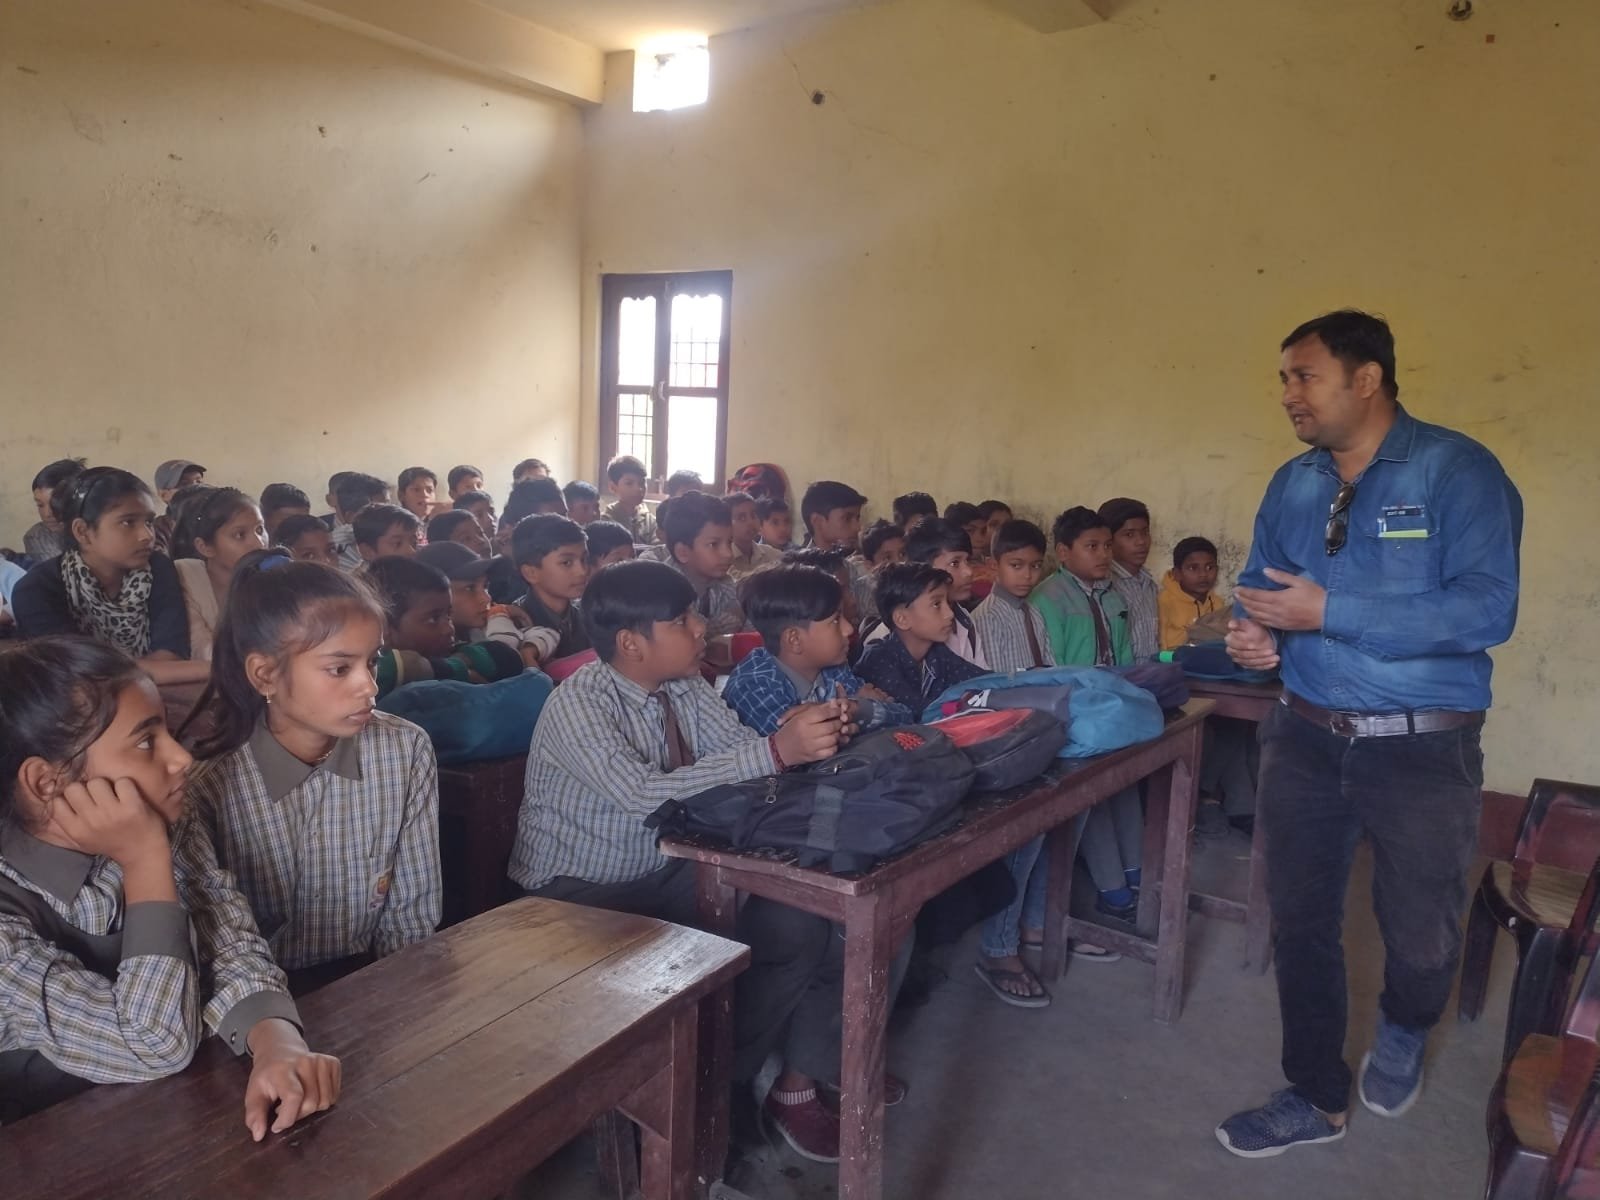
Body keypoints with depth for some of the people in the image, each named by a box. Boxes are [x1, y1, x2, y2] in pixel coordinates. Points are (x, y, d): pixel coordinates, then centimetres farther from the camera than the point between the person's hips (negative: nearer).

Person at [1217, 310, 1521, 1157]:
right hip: (1306, 737, 5)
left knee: (1420, 937, 8)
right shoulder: (1292, 484, 6)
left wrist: (1328, 612, -26)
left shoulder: (1457, 469, -13)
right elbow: (1260, 590, 14)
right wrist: (1253, 632, -10)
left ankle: (1403, 1033, 44)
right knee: (1300, 923, 11)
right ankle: (1317, 1098, 31)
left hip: (1424, 749, -5)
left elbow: (1487, 609, -24)